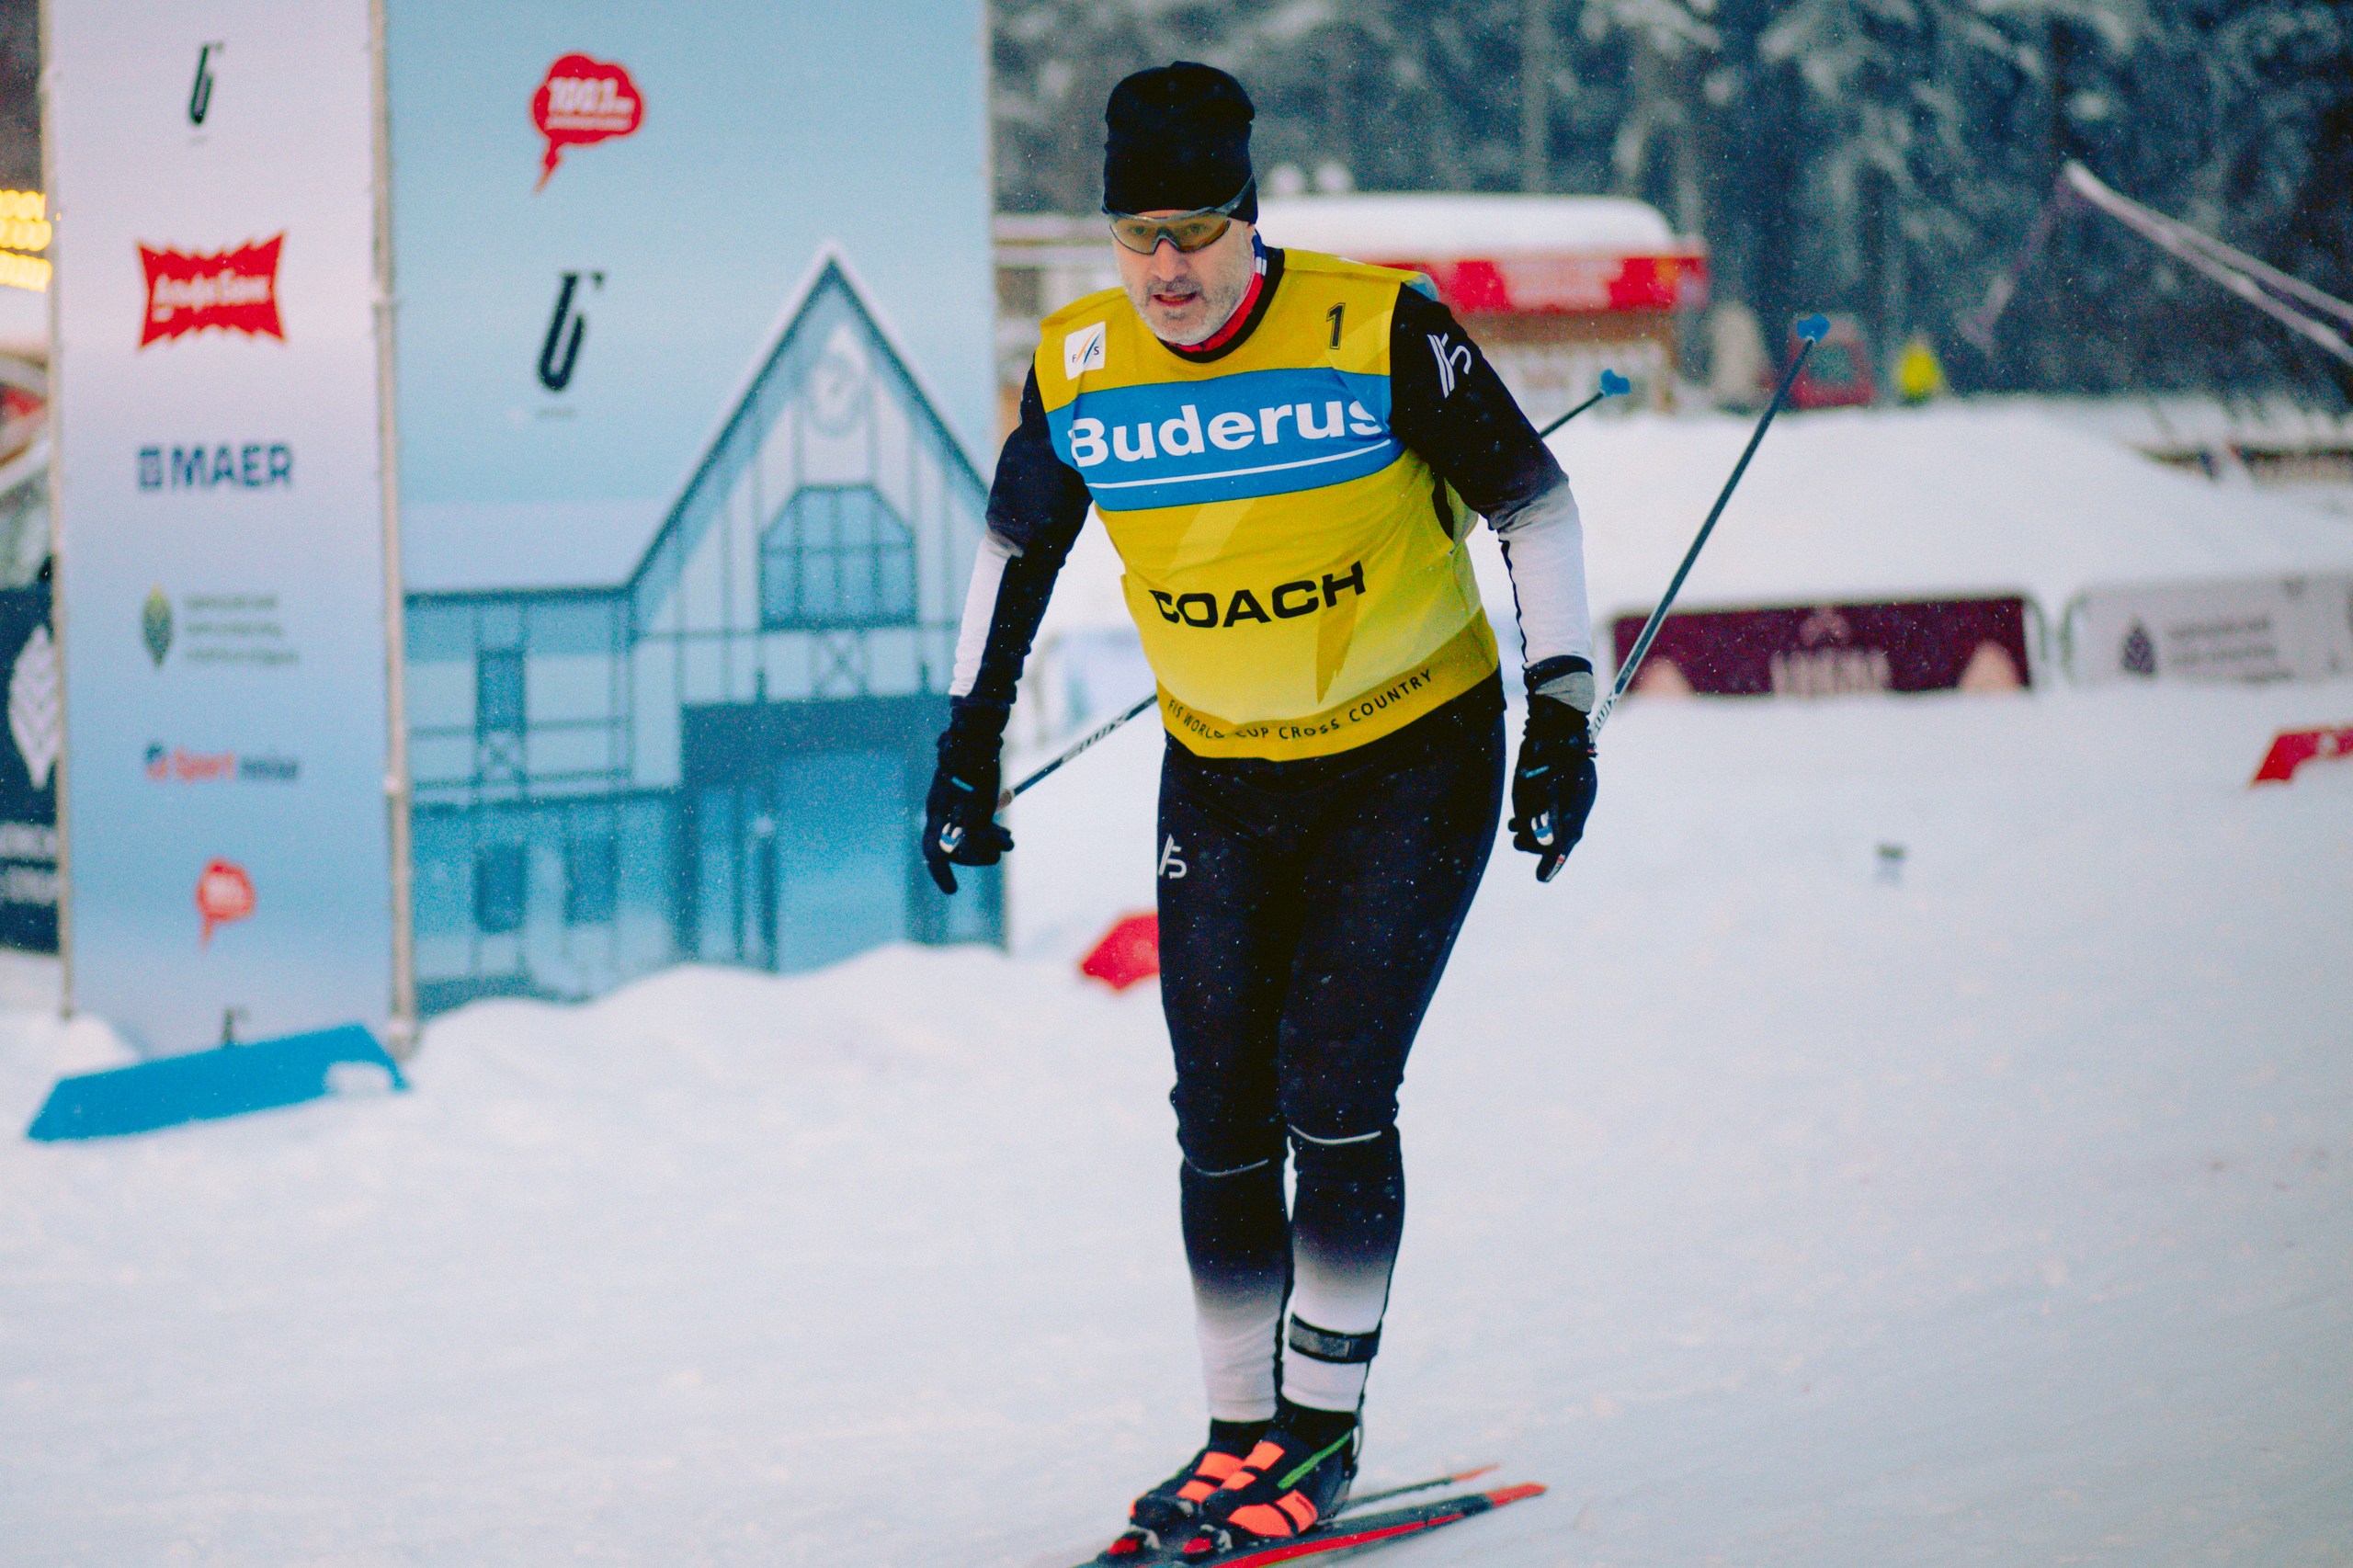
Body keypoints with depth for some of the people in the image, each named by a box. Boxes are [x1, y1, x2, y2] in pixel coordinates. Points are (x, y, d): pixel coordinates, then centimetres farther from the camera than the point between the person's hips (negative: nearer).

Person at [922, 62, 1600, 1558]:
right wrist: (972, 736, 11)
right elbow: (1017, 540, 11)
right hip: (1221, 780, 4)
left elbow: (1533, 500, -10)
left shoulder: (1379, 330, -20)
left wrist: (1563, 717, -14)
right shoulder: (1079, 369, -8)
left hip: (1417, 760, -4)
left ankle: (1321, 1431, 1)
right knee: (1222, 1122, 3)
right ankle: (1244, 1433, 15)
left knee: (1334, 1095, -11)